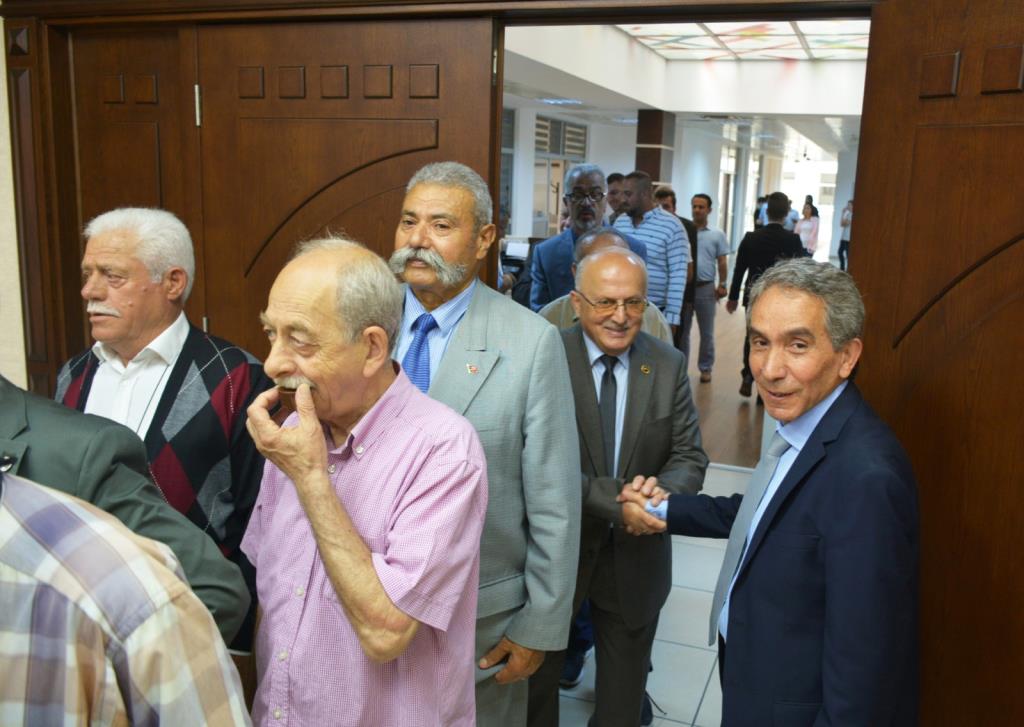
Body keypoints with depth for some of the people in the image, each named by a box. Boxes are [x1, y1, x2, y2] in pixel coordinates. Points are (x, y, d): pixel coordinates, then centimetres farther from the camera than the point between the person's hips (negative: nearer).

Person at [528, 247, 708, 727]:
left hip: (637, 557, 3)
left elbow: (689, 457, -4)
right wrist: (616, 501, -31)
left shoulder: (670, 366, -4)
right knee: (536, 675, 21)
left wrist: (660, 495, -25)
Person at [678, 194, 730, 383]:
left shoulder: (717, 234, 3)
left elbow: (722, 263, 4)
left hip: (706, 288, 0)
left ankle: (705, 368, 20)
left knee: (706, 333, 8)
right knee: (682, 331, 9)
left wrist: (722, 285, -4)